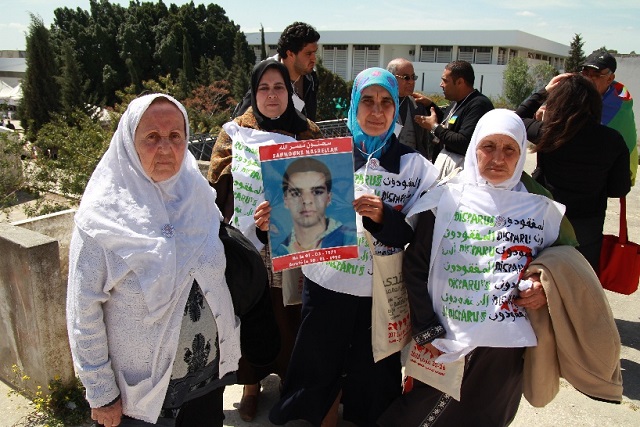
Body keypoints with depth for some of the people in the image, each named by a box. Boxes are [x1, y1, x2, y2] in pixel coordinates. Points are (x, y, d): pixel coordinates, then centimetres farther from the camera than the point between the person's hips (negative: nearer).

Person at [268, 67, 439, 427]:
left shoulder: (417, 167, -2)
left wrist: (382, 217, -24)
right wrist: (275, 221, -17)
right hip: (325, 287, 1)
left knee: (371, 379, 14)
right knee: (316, 371, 12)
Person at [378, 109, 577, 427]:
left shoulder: (542, 210, 1)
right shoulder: (444, 200, -5)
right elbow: (414, 266, -3)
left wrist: (547, 289, -7)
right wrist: (426, 330, -6)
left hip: (505, 350, 2)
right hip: (443, 346, -1)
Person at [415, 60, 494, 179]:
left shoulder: (479, 105, -21)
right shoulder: (459, 101, 10)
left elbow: (464, 143, -29)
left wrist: (434, 127, -16)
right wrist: (430, 104, 14)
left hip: (460, 165, -10)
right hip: (445, 159, 10)